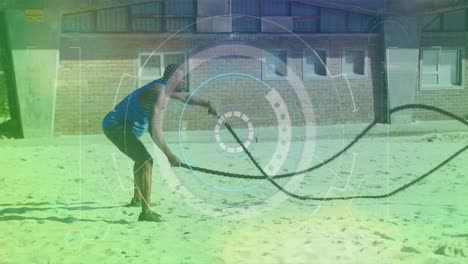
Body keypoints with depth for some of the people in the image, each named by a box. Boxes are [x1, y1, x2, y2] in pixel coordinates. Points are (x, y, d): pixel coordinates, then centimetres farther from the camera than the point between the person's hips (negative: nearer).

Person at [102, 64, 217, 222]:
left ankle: (137, 199, 46)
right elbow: (153, 128, -32)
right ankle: (146, 212, -27)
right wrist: (168, 154, -35)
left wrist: (206, 104, 20)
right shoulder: (159, 93, -21)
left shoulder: (163, 87, 10)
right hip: (118, 127, -11)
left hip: (115, 125, 11)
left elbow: (184, 97, 29)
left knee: (142, 159, 28)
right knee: (146, 161, -22)